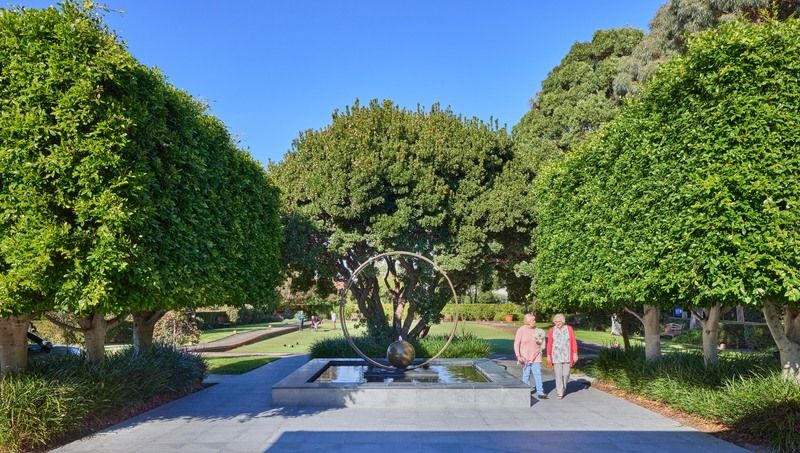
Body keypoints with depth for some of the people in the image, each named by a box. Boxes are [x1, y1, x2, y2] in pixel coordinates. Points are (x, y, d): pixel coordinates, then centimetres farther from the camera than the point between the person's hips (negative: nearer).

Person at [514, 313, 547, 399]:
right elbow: (516, 344, -8)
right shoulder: (521, 330, -7)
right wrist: (518, 356, -16)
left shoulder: (536, 330, 7)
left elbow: (540, 342, 19)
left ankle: (540, 392, -4)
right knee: (526, 375, 2)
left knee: (538, 374, -4)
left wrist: (539, 341, -5)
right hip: (525, 357, -3)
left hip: (536, 357, 3)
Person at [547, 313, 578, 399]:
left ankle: (563, 388, 30)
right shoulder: (551, 330, -1)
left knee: (566, 374, 4)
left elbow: (574, 342, 1)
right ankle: (560, 393, 1)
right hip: (556, 356, -1)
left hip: (567, 355, 1)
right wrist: (548, 355, 0)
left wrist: (575, 353, -3)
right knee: (558, 374, -5)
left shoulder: (569, 329, 0)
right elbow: (549, 344, 2)